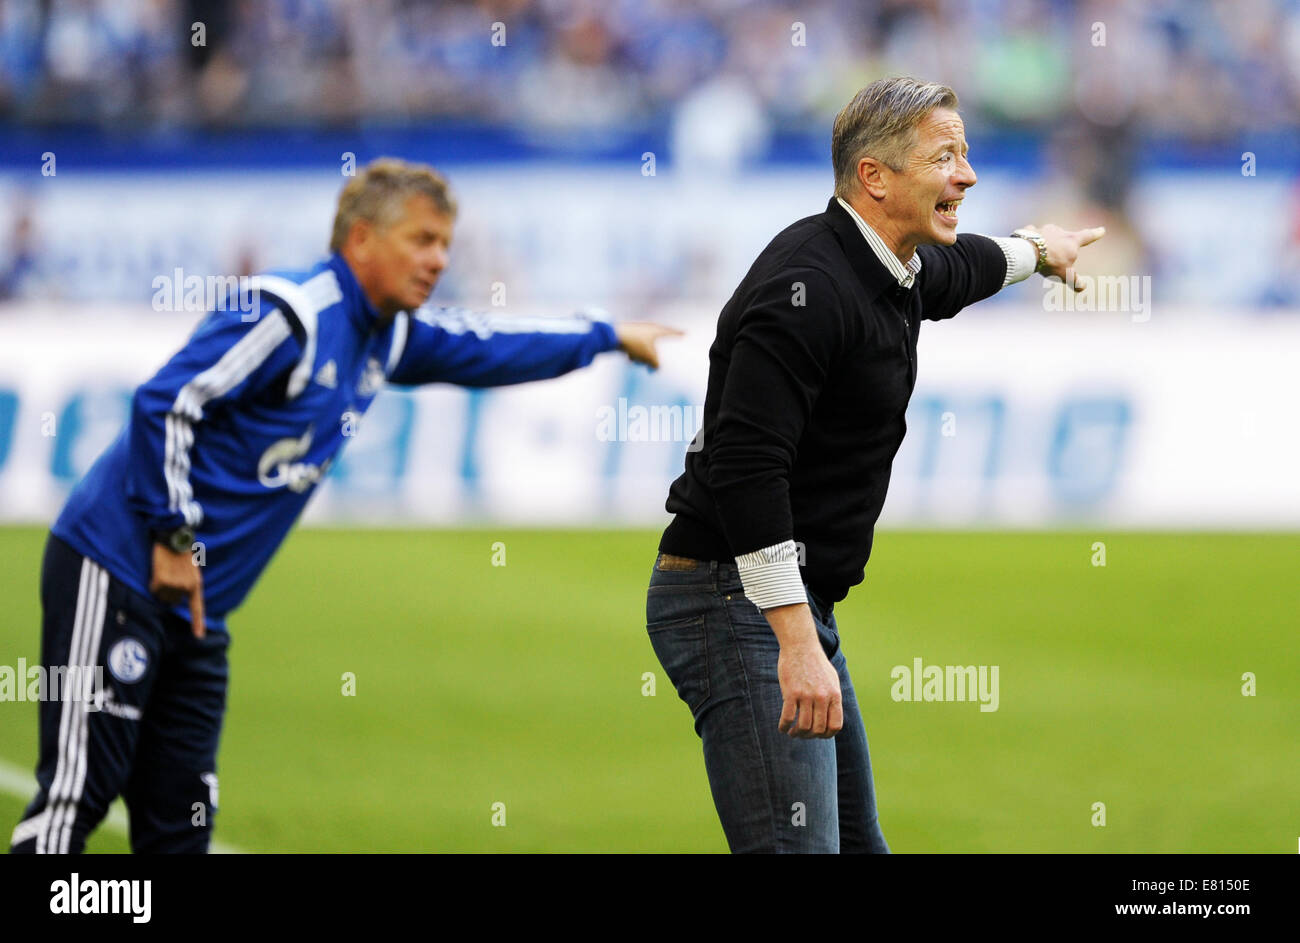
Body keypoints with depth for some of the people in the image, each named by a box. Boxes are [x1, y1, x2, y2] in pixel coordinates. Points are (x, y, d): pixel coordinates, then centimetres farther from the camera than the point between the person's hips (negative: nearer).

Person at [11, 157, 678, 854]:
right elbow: (166, 402, -21)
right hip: (118, 575, -9)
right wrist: (174, 537, -19)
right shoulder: (290, 317, -16)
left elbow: (482, 347, 31)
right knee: (76, 794, -13)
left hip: (195, 611, 9)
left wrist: (610, 337, 37)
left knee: (180, 820, 6)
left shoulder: (387, 337, 13)